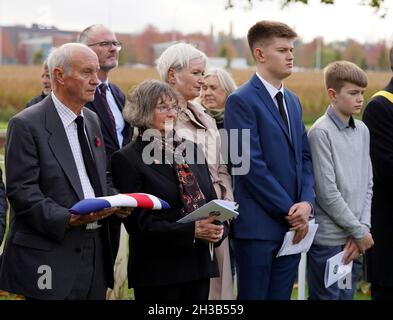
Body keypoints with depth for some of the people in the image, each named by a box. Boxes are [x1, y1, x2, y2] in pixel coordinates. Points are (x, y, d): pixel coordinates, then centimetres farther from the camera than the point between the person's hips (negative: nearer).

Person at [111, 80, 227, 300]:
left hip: (199, 264, 5)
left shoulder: (190, 150, 12)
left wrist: (217, 229, -7)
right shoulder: (127, 159, -6)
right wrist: (191, 231, -20)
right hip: (157, 271, -5)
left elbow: (211, 200, 15)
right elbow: (139, 222, -12)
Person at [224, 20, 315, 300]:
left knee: (281, 295, 10)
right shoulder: (242, 101, -9)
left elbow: (304, 157, 14)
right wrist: (290, 210, -13)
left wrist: (306, 202, -3)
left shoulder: (292, 101, 16)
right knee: (254, 295, 1)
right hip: (259, 225, -7)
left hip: (293, 225, 7)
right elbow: (252, 165, -15)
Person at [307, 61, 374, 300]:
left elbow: (368, 185, 11)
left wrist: (363, 227, -2)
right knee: (327, 296, 0)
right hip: (328, 239, -6)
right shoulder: (321, 132, -11)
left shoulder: (362, 130, 10)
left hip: (355, 240, 6)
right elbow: (327, 193, -14)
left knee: (347, 295, 12)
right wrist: (360, 232, -9)